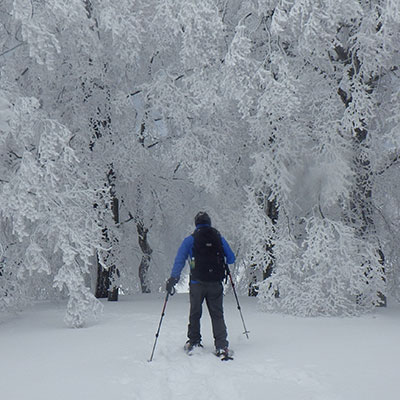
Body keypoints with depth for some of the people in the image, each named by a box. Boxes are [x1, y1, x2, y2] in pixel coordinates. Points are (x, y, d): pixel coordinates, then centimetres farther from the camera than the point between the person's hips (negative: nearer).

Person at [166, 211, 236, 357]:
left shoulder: (190, 240, 0)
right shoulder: (219, 238, 5)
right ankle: (221, 346, -4)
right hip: (216, 283, 1)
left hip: (197, 283, -1)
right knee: (217, 315, 6)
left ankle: (194, 342, 20)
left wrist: (173, 278, -6)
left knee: (195, 313, 16)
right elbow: (231, 258, 10)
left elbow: (179, 260, -6)